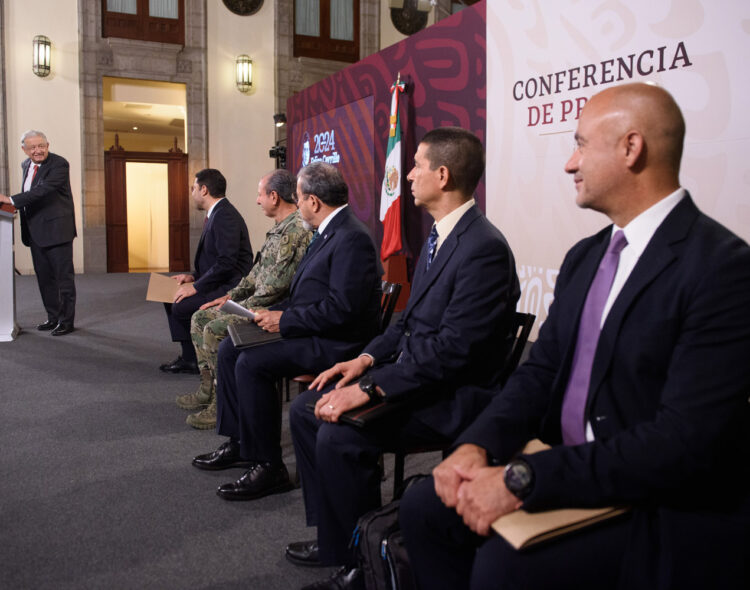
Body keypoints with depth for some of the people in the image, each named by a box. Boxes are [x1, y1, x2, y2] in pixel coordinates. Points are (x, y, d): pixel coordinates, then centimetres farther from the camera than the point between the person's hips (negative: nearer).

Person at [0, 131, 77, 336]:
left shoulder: (59, 164, -13)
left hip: (56, 229, -8)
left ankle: (66, 321, 7)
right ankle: (53, 318, 25)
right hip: (35, 232, 8)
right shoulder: (26, 165, 13)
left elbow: (43, 190, -25)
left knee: (64, 278, 0)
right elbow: (28, 195, 20)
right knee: (44, 278, 14)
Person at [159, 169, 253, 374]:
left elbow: (226, 262, -26)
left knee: (181, 307, -15)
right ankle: (189, 357, 12)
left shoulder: (225, 216, -18)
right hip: (220, 282, 11)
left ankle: (195, 359, 3)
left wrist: (196, 286, -20)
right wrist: (194, 277, 9)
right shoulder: (216, 213, 16)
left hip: (231, 287, -11)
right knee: (171, 297, 12)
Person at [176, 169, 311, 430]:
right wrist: (232, 295, 12)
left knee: (215, 330, -21)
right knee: (200, 317, 9)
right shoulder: (279, 227, 14)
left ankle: (222, 405, -9)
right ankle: (208, 390, 14)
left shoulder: (296, 230, -21)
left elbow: (277, 285, -25)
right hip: (258, 303, 11)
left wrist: (241, 307, -15)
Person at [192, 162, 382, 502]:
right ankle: (239, 443, 16)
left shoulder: (352, 238, -19)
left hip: (334, 343, -11)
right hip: (310, 333, 11)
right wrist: (275, 313, 6)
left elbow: (341, 308, -26)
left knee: (252, 363, -24)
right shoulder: (327, 233, 15)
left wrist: (285, 319, -18)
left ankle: (268, 467, -13)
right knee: (229, 349, 7)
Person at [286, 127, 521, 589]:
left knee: (339, 435, -25)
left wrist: (371, 387, -26)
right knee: (306, 410, 5)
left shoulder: (484, 248, -21)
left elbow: (453, 349, -26)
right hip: (414, 372, 10)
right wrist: (367, 359, 3)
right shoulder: (440, 235, 11)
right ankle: (334, 537, 17)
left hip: (454, 395, -10)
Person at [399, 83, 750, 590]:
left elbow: (687, 439, -25)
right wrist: (477, 445, -11)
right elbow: (542, 369, 8)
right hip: (566, 476, 8)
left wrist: (523, 479, -26)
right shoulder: (585, 257, 9)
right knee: (424, 508, -2)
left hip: (664, 510, -7)